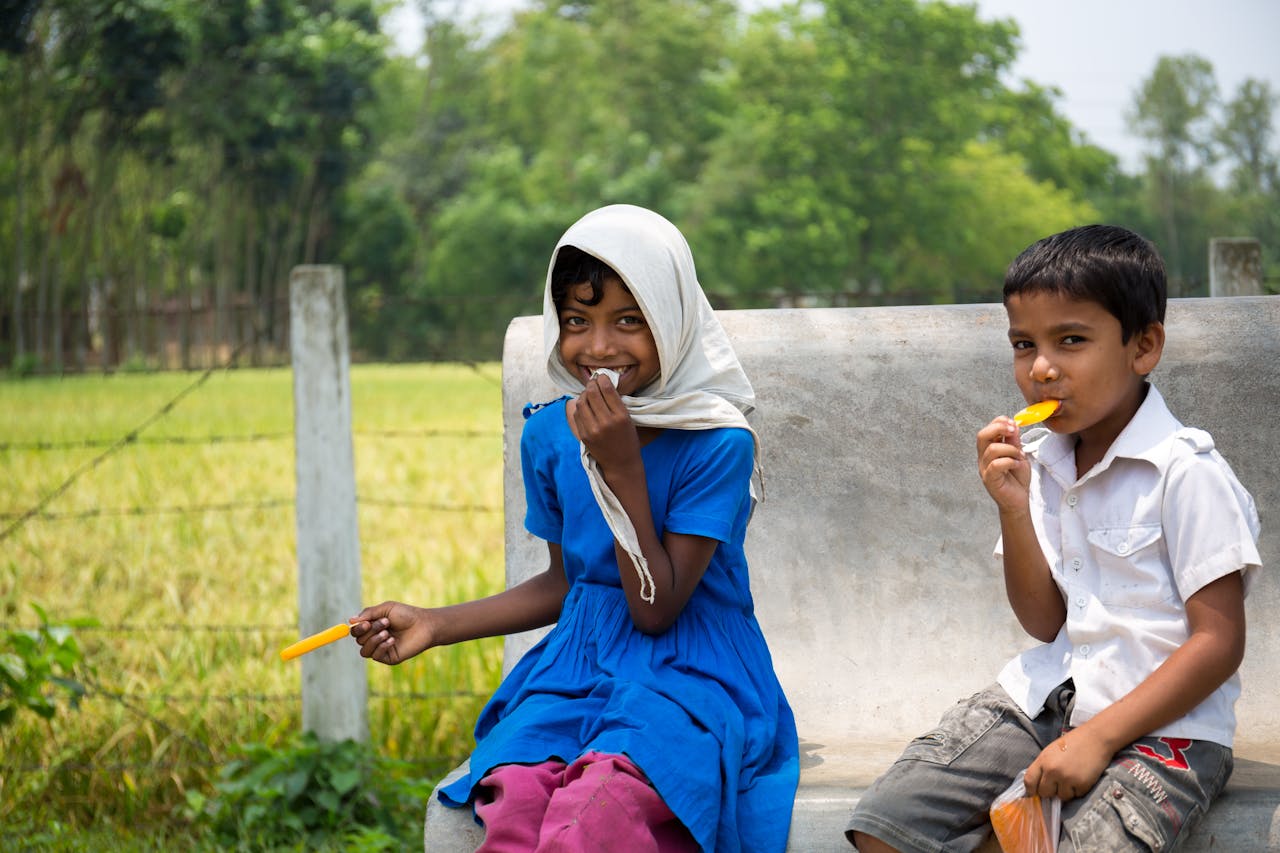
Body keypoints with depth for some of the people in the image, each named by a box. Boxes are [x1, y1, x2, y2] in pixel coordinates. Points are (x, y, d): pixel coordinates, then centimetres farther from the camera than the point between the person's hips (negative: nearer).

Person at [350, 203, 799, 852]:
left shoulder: (717, 444, -10)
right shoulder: (549, 435, 7)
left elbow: (655, 609, -11)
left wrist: (622, 467, -19)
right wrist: (435, 625, 10)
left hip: (688, 674, -4)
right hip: (577, 666, 4)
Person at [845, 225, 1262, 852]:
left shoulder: (1186, 472, -13)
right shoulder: (1038, 464, 7)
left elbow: (1219, 642, -14)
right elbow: (1045, 623, 6)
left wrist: (1098, 736, -19)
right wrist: (1014, 510, -9)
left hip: (1161, 723, -6)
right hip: (1046, 698, 6)